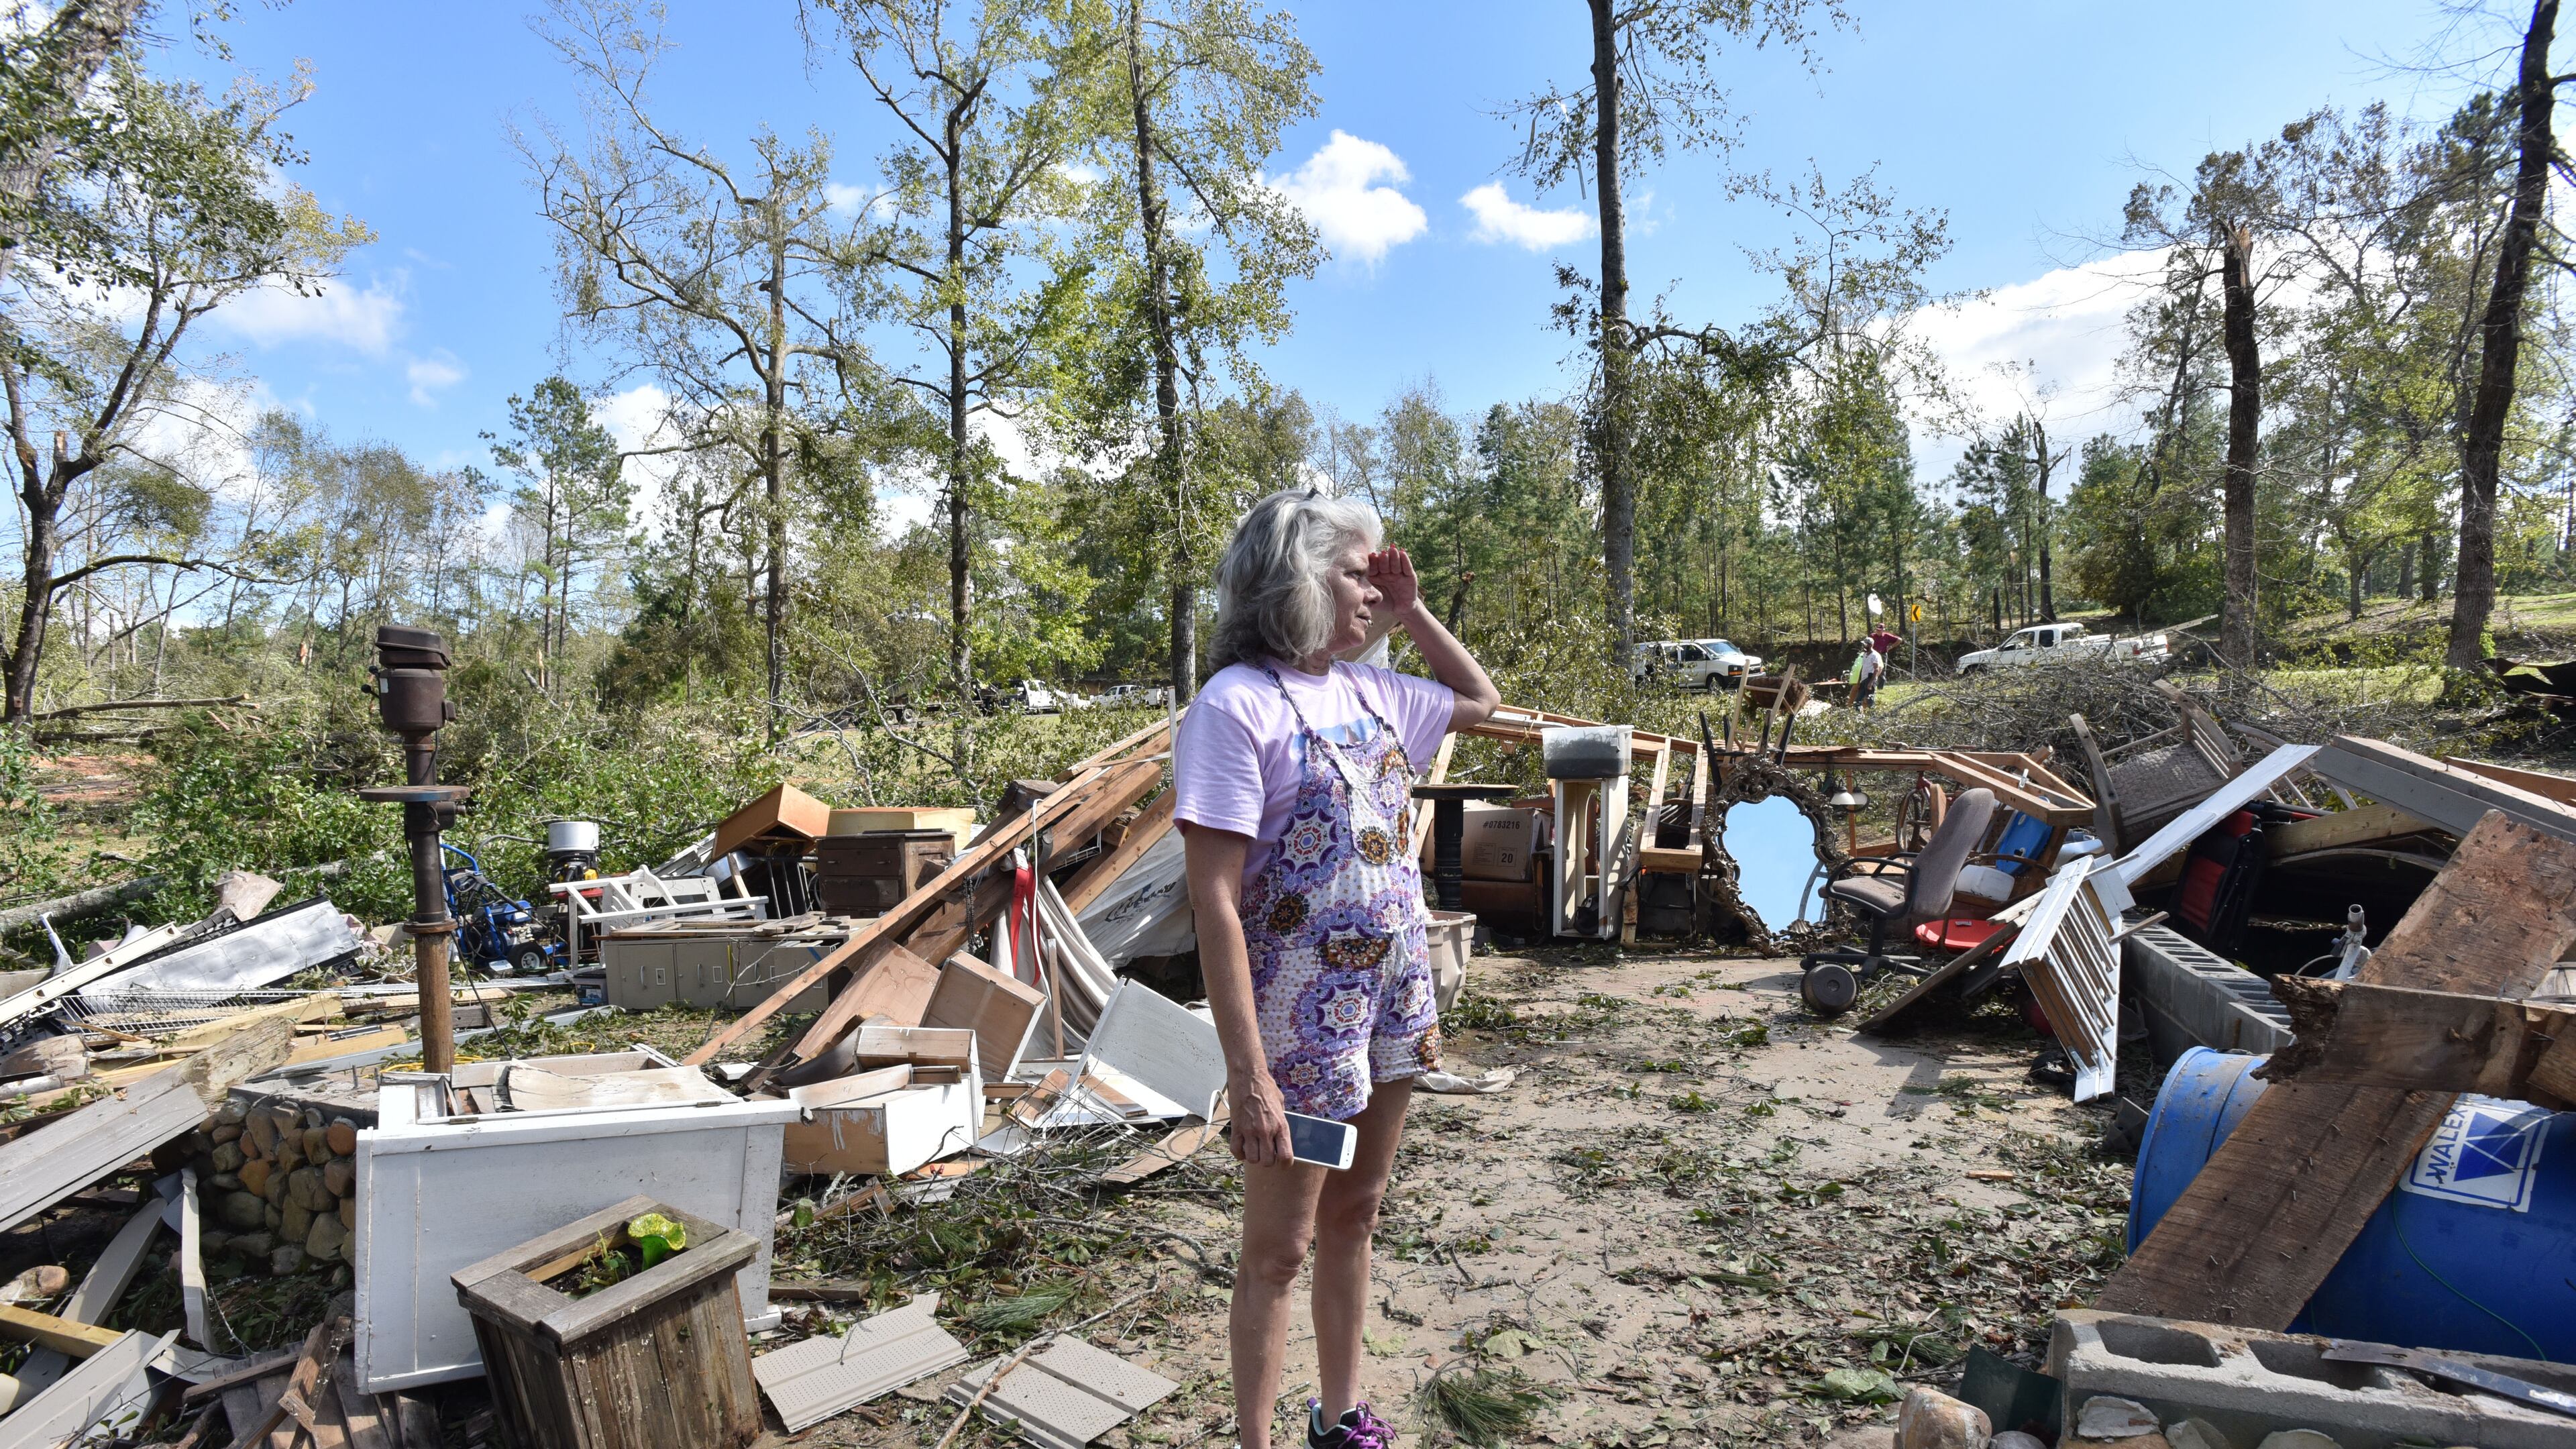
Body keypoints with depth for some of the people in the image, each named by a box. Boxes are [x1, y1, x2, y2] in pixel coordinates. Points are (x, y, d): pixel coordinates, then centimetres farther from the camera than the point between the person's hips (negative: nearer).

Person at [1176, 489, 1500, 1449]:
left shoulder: (1366, 690, 5)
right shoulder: (1237, 704, -17)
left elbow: (1480, 700, 25)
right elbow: (1214, 902, -21)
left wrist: (1412, 614, 10)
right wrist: (1247, 1072, -24)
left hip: (1392, 996, 7)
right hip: (1303, 1016, -7)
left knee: (1353, 1218, 21)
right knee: (1278, 1249, 9)